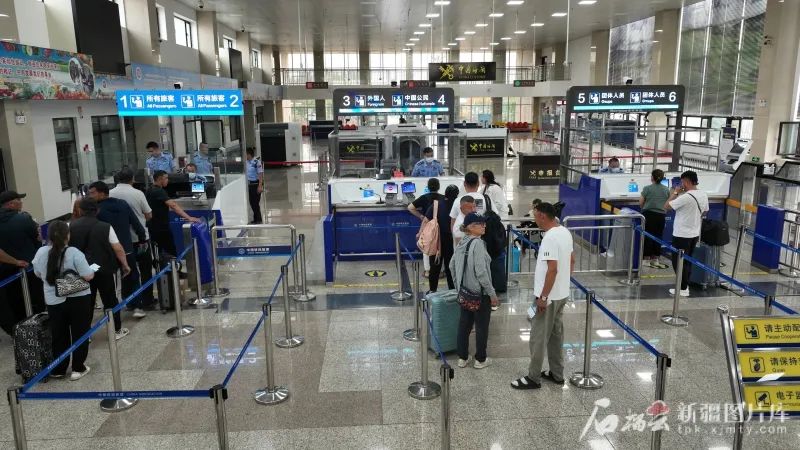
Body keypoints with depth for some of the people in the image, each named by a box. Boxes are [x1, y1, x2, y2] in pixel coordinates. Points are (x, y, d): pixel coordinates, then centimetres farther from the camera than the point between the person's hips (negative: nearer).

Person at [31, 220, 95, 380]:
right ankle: (78, 368, 13)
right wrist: (93, 271, 3)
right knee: (79, 334, 8)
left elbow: (38, 274, 12)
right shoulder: (74, 253, -17)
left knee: (59, 336, 15)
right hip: (78, 299, -4)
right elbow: (88, 276, -17)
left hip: (53, 301, 4)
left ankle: (58, 370, 24)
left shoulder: (41, 252, -3)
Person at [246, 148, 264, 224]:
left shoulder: (257, 162, -14)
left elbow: (260, 174, -15)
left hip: (256, 184, -7)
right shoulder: (247, 162, 7)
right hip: (250, 184, 7)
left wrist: (260, 186, -19)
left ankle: (258, 219, 9)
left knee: (255, 202, -3)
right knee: (252, 202, 11)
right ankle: (256, 219, 23)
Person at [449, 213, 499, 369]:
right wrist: (492, 293, -16)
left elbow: (452, 266, 13)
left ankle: (462, 357, 24)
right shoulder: (477, 243, -20)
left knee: (464, 324, 14)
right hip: (480, 292, -8)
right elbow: (481, 271, -23)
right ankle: (480, 359, 19)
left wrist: (458, 285, 23)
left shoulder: (461, 243, 5)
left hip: (465, 291, 8)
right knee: (482, 326, 7)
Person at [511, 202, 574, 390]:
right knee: (556, 334, 18)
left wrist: (543, 297, -22)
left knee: (538, 338, 1)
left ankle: (533, 378, 12)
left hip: (549, 297, -10)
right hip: (562, 294, 10)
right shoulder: (565, 232, 6)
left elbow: (552, 270, -27)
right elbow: (572, 260, 15)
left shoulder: (550, 237, -24)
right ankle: (557, 373, 29)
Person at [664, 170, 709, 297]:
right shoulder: (704, 195, 4)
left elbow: (666, 207, -18)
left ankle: (683, 289, 6)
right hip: (695, 234, 8)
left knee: (678, 262, 3)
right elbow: (704, 212, 17)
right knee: (687, 261, 18)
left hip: (682, 235, -8)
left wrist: (675, 192, -8)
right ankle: (685, 285, 25)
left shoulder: (685, 197, -23)